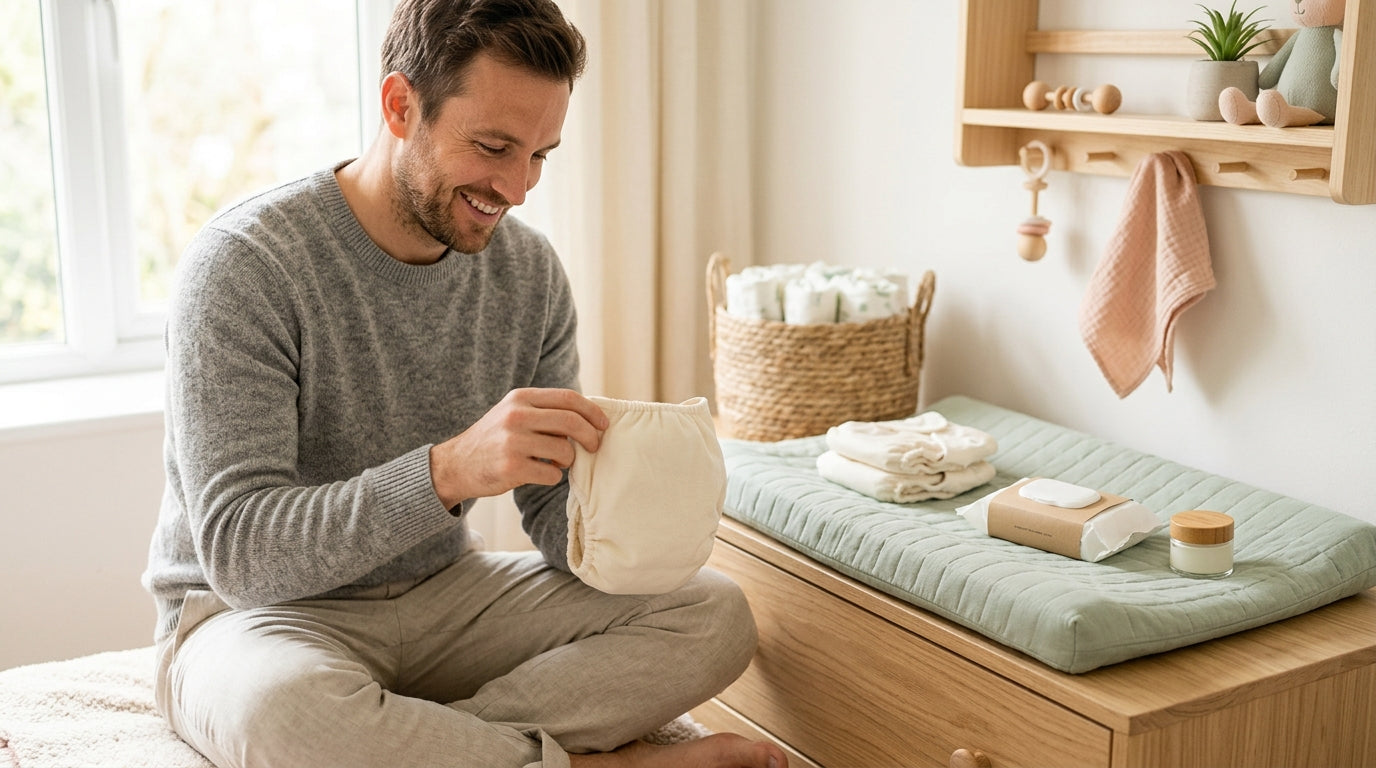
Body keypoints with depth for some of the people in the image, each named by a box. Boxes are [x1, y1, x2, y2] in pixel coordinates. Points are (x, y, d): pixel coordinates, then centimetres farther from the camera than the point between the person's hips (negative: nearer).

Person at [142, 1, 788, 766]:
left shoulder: (529, 269, -3)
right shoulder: (245, 265, -20)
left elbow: (555, 510, 0)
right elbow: (237, 549, -26)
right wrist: (447, 471, -41)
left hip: (443, 590, 5)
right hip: (256, 610, -4)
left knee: (714, 614, -10)